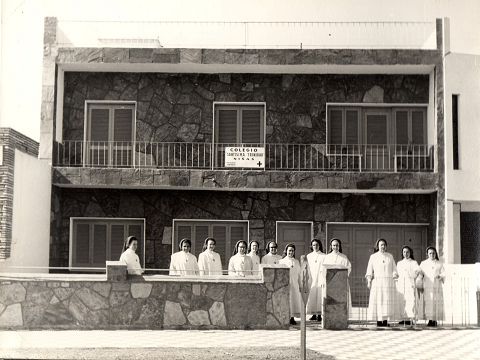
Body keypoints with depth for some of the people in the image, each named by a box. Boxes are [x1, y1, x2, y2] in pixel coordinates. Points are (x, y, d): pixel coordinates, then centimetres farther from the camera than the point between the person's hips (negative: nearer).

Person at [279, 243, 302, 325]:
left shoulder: (296, 262, 13)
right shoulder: (282, 261, 4)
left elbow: (299, 274, 15)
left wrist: (300, 284, 12)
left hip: (294, 284, 3)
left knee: (295, 299, 0)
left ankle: (292, 318, 4)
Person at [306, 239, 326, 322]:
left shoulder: (323, 256, 1)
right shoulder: (309, 256, 11)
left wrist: (323, 281, -12)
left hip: (320, 279, -3)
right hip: (311, 279, 3)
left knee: (320, 296, -5)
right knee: (312, 297, 0)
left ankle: (319, 314, -2)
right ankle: (314, 314, 5)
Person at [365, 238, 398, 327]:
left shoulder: (390, 256, 12)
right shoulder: (373, 257, 7)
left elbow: (394, 268, 11)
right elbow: (369, 270, 4)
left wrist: (395, 275, -8)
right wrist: (369, 281, -7)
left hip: (388, 281, 1)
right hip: (377, 281, -1)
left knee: (387, 301, -3)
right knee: (378, 301, -6)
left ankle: (385, 320, -1)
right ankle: (378, 320, -3)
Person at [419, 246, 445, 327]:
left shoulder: (439, 264, 12)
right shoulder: (423, 263, 13)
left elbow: (443, 274, 6)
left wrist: (439, 276, -16)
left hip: (437, 286, 0)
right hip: (427, 286, 0)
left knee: (436, 303, -7)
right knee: (428, 303, -9)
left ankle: (435, 320, -4)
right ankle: (430, 320, -7)